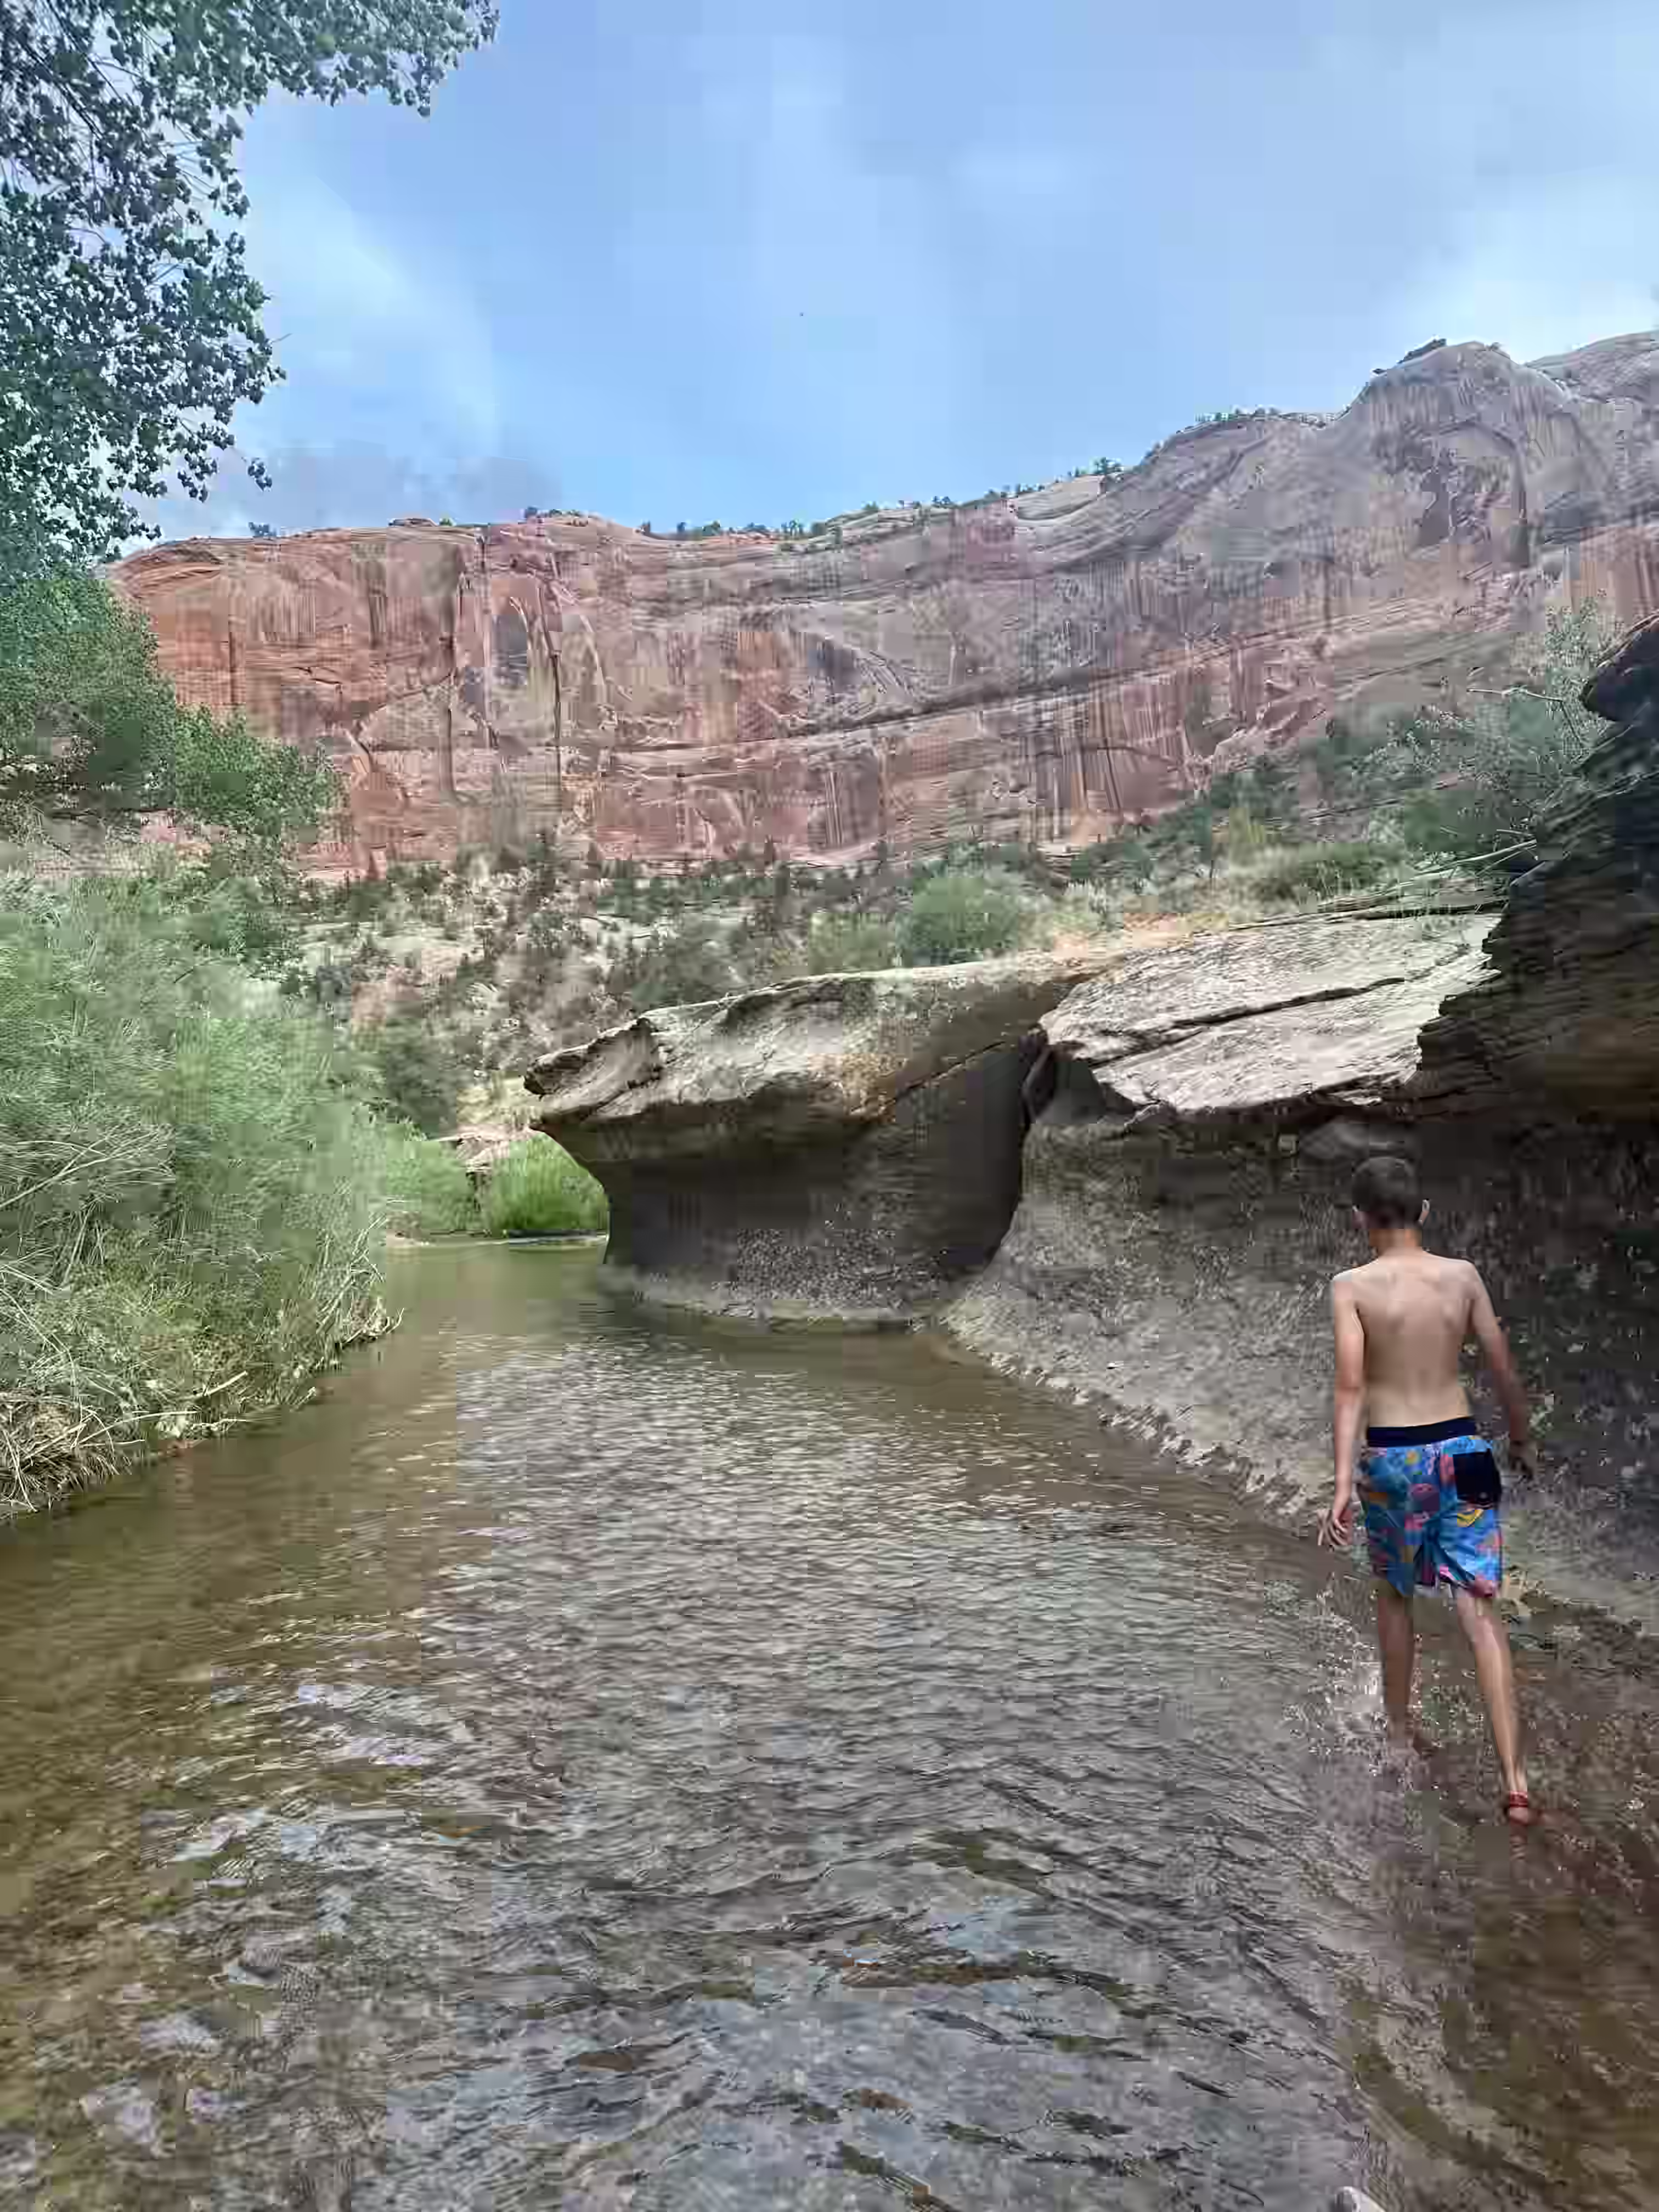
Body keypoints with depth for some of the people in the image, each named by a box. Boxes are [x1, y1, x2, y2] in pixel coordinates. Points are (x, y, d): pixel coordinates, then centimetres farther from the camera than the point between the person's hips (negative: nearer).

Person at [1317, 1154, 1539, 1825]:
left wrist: (1342, 1483, -20)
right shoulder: (1463, 1276, 0)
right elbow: (1504, 1371, 6)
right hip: (1460, 1450, 2)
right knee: (1480, 1613, 4)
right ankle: (1514, 1782, 0)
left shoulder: (1351, 1286, -10)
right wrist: (1521, 1440, 23)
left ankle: (1399, 1731, 36)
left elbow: (1351, 1385, -18)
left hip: (1390, 1456, -1)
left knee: (1394, 1594, 21)